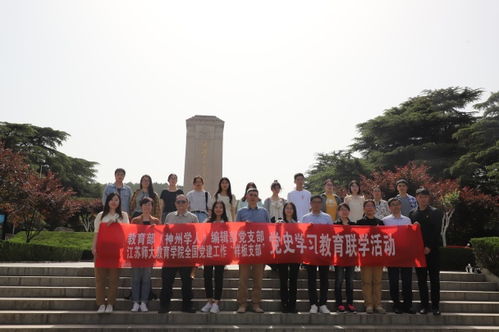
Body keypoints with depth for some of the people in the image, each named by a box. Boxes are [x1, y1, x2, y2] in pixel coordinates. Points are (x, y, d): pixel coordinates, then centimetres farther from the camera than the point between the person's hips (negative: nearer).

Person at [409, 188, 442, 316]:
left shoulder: (435, 212, 2)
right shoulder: (412, 213, 10)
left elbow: (437, 232, -6)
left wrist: (429, 247, -12)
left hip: (432, 250, -2)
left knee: (434, 279, 1)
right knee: (421, 279, 5)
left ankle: (435, 305, 8)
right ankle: (424, 305, 11)